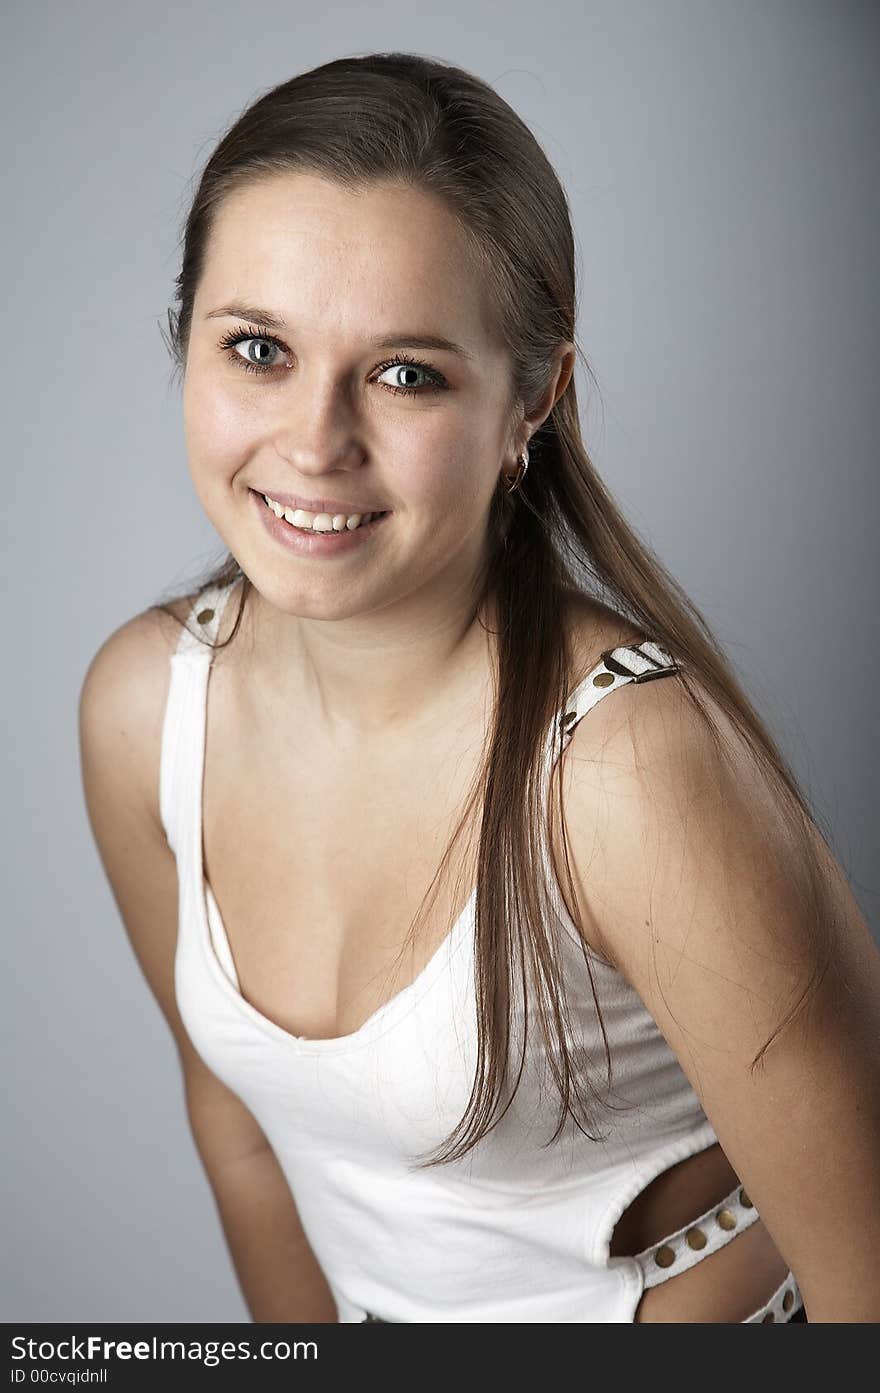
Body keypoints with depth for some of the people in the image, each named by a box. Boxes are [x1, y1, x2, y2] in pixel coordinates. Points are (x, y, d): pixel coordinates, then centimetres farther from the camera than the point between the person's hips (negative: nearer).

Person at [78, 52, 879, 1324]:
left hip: (690, 1301, -4)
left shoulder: (638, 774, -34)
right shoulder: (141, 704, -16)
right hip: (379, 1303, 5)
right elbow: (235, 1100, -1)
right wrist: (300, 1337, 5)